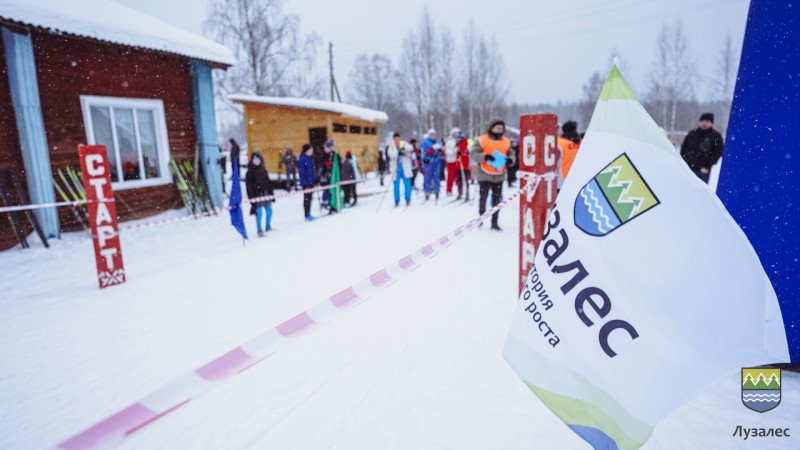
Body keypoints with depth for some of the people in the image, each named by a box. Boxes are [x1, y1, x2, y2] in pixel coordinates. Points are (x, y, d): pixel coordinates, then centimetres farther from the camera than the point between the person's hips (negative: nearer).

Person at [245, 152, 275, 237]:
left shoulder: (263, 169, 10)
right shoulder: (250, 171, -5)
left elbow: (268, 182, 15)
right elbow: (249, 185, -7)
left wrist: (271, 193, 14)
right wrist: (251, 197, -13)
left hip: (265, 193, 5)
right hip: (257, 195, -5)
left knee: (269, 211, 10)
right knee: (259, 213, -5)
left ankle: (268, 226, 28)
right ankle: (260, 230, 5)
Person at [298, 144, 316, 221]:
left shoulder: (310, 159, 10)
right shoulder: (302, 160, -16)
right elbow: (302, 172, -18)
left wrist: (315, 180, 17)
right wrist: (306, 183, -21)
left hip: (311, 182, 8)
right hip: (306, 183, -8)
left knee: (310, 198, 14)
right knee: (307, 199, -1)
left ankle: (308, 214, 24)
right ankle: (306, 216, 8)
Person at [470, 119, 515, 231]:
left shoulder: (506, 142, 6)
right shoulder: (482, 140, -6)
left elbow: (511, 154, 14)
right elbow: (473, 154, -9)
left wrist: (510, 160, -9)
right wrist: (485, 157, -25)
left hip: (499, 176, 4)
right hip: (485, 175, -3)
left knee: (497, 200, 7)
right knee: (483, 198, 6)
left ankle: (494, 223, 17)